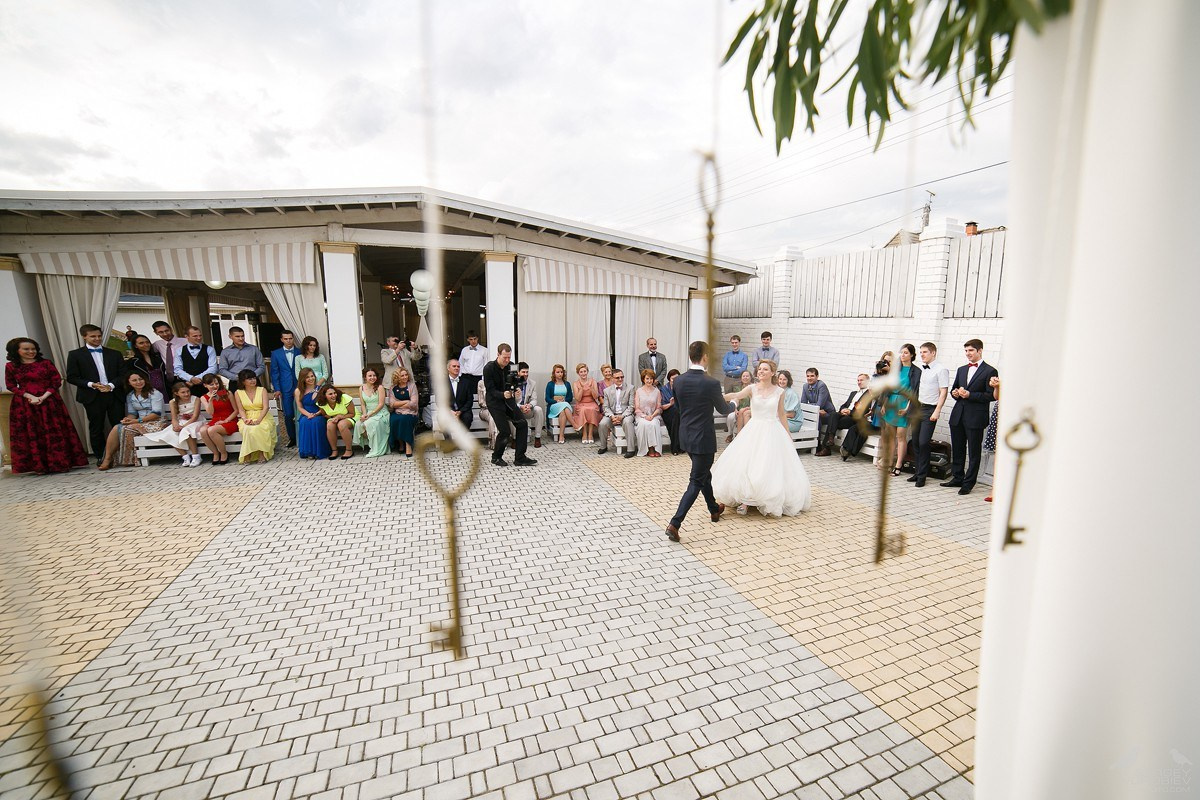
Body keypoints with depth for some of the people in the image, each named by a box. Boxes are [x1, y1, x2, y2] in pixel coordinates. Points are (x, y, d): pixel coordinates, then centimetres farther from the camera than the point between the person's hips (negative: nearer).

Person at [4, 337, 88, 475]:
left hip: (49, 402, -1)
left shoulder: (45, 363, 3)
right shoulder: (11, 366, 6)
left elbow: (57, 381, 0)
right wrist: (30, 397, -11)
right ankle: (39, 466, 8)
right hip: (25, 404, 1)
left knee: (54, 432, -1)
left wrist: (43, 397, -11)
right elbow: (11, 386, 4)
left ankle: (61, 463, 5)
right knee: (31, 434, 3)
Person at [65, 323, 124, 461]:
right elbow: (71, 377, 1)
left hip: (114, 394, 1)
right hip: (93, 397, -1)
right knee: (96, 428, 6)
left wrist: (111, 385, -10)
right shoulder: (75, 355, 5)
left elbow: (122, 374, 8)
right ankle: (100, 457, 13)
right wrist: (91, 384, -14)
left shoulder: (114, 354, 11)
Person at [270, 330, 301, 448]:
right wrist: (277, 389, -2)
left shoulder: (300, 352, 5)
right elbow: (274, 372, 5)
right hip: (285, 389, 1)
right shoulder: (276, 353, 7)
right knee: (288, 415, 2)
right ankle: (292, 438, 15)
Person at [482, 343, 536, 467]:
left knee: (522, 424, -6)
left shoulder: (511, 366, -3)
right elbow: (490, 390, -18)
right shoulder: (489, 368, -17)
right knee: (504, 430, -13)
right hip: (495, 402, -5)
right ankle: (496, 457, 13)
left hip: (509, 400, 5)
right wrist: (503, 394, -36)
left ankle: (520, 458, 3)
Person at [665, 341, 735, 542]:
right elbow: (723, 409, -2)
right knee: (696, 482, 2)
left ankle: (714, 509, 46)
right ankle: (675, 523, -5)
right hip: (703, 439, -7)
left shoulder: (679, 381, -4)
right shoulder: (711, 383, -19)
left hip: (685, 436, 7)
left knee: (704, 473, 25)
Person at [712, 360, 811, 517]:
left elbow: (781, 415, 9)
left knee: (771, 467, 0)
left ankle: (771, 503, 18)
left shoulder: (779, 391, 1)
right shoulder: (752, 388, -2)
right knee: (746, 464, -2)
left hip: (772, 432, 0)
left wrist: (788, 434, 10)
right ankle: (745, 501, 12)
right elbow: (736, 395, -21)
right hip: (754, 431, 0)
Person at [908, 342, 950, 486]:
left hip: (930, 409, -7)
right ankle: (917, 472, 19)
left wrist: (937, 411, -16)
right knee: (915, 442, 9)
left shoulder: (941, 370, -8)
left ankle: (922, 476, 2)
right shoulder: (921, 368, 11)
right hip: (918, 408, 7)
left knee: (923, 442, -9)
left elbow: (944, 392, -11)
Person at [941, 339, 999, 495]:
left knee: (974, 452, 3)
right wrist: (954, 393, 2)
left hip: (975, 418, -6)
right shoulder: (961, 370, 16)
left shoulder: (990, 371, -4)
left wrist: (969, 395, -18)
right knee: (957, 449, 13)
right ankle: (957, 478, 24)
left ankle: (968, 483, 10)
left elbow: (991, 395, -11)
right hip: (958, 416, 6)